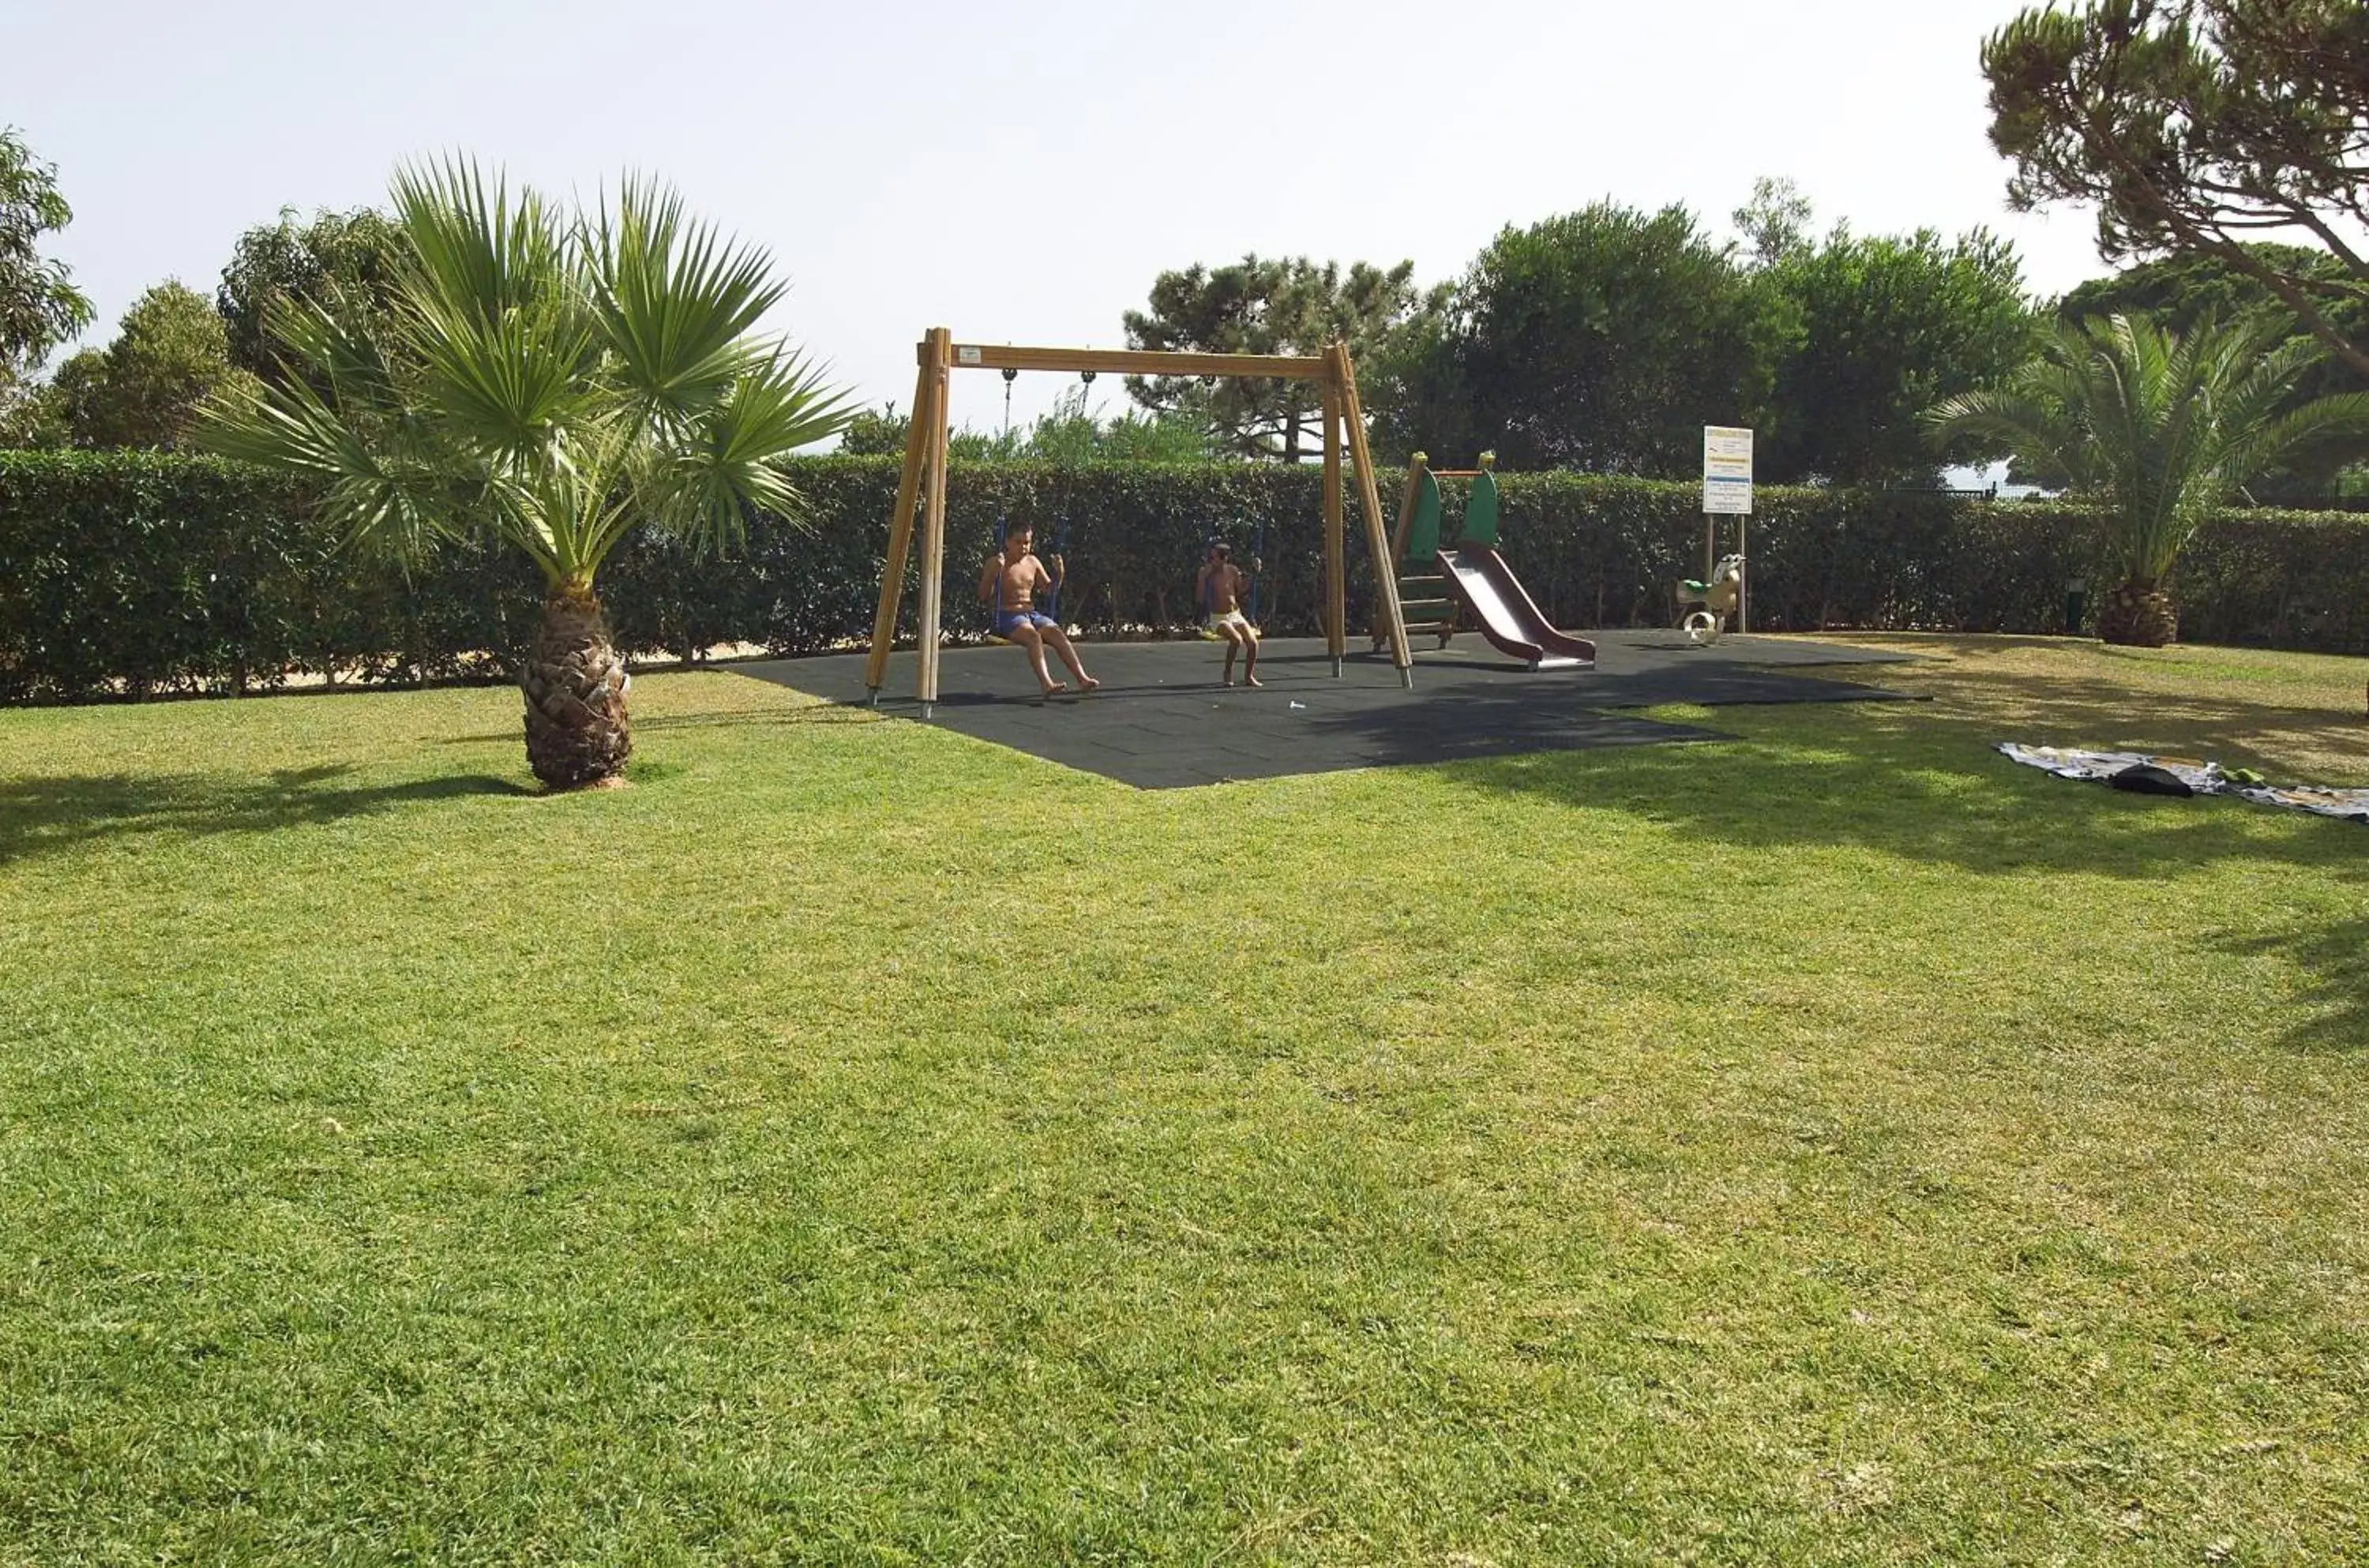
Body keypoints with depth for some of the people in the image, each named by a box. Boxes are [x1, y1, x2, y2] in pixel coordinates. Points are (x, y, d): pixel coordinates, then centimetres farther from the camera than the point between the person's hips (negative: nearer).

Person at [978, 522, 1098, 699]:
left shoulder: (1032, 562, 15)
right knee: (1033, 636, -34)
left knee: (1058, 633, -22)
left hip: (1032, 613, 5)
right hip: (1007, 615, -5)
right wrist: (994, 572, -24)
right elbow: (983, 595, -9)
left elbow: (1050, 588, 22)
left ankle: (1082, 678, -34)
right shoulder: (995, 562, -1)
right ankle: (1046, 683, -52)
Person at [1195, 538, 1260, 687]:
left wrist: (1246, 584, -9)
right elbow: (1199, 598, -18)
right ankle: (1228, 673, -10)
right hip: (1218, 618, -4)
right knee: (1237, 639, -29)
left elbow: (1240, 593, 12)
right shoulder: (1205, 572, -10)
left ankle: (1249, 677, 9)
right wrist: (1203, 577, -26)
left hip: (1236, 615, 4)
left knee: (1253, 643, -11)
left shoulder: (1233, 570, 0)